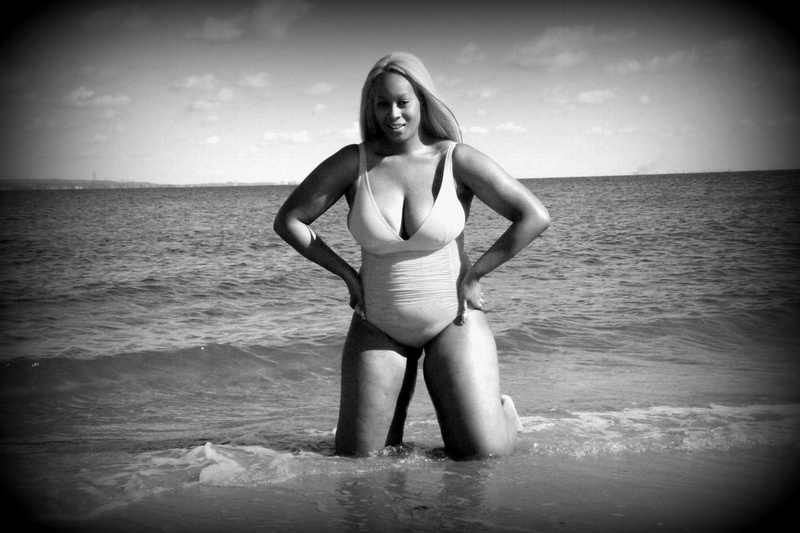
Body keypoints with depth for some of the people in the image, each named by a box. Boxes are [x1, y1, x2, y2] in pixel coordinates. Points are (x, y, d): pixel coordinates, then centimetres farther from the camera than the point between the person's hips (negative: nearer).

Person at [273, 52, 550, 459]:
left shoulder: (457, 159, -10)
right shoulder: (353, 162, -7)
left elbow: (535, 217, -11)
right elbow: (287, 221, 1)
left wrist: (473, 275, -9)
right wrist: (348, 275, -3)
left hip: (451, 321, -1)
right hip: (378, 326, 2)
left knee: (484, 455, -9)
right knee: (357, 459, 2)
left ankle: (501, 410, 26)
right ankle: (398, 396, 32)